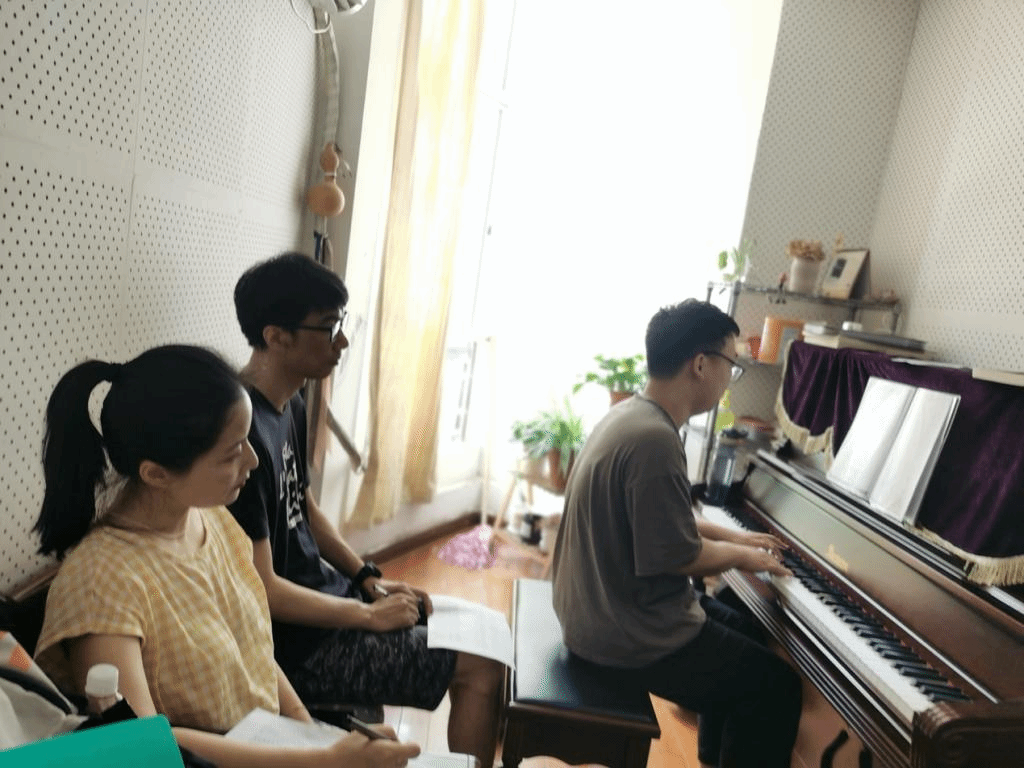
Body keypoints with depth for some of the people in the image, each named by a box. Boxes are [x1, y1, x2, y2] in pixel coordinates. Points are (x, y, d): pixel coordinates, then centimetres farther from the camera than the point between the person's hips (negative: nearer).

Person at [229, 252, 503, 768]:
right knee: (484, 669, -8)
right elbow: (262, 589, -25)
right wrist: (369, 615, -15)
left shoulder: (291, 406, 2)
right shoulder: (244, 433, -28)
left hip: (324, 592, 9)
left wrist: (368, 580, 6)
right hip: (293, 637, -9)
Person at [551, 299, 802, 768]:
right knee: (775, 686, 2)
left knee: (746, 633, 25)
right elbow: (679, 556, -23)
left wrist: (731, 536, 14)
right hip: (627, 633, -10)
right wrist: (739, 556, -5)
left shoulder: (632, 415, 3)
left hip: (604, 608, 10)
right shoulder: (654, 439, -28)